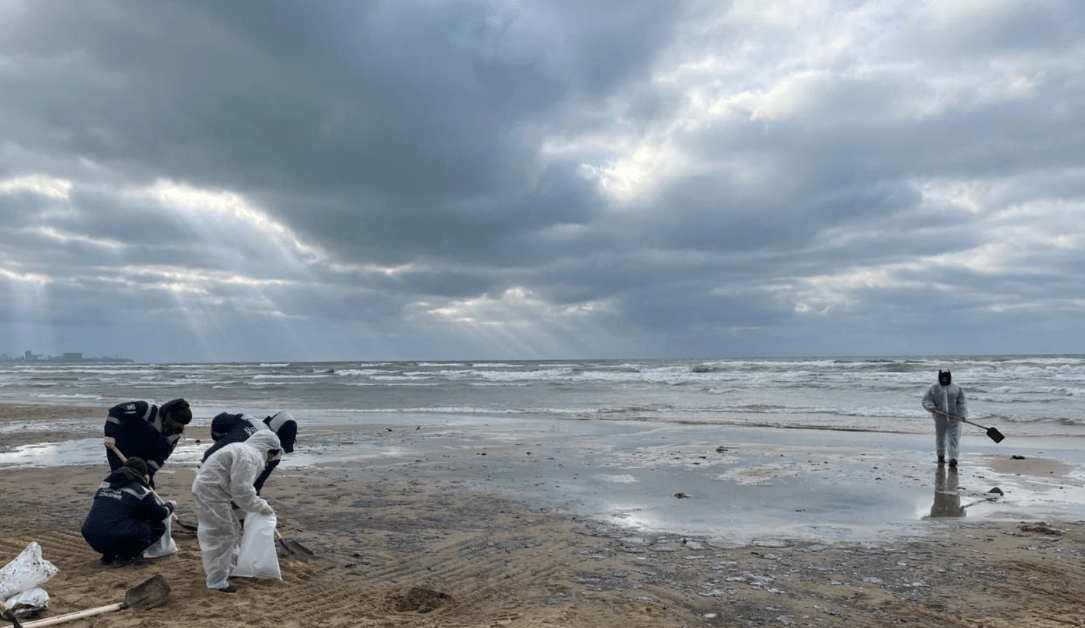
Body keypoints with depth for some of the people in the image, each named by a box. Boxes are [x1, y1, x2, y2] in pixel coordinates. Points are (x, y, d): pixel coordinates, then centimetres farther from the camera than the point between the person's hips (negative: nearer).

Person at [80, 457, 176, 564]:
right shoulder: (139, 490, -2)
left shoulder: (104, 484, 17)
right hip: (117, 542, -7)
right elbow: (160, 514, 8)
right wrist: (170, 505, 31)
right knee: (159, 526, 9)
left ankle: (109, 554, 14)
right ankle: (125, 555, -4)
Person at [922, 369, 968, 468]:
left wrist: (963, 414, -3)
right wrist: (930, 407, -18)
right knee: (940, 437, 9)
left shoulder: (957, 388, 9)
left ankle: (953, 458, -9)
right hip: (940, 418, 0)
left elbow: (962, 402, 8)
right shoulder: (933, 388, 6)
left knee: (954, 438, -7)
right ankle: (941, 456, 29)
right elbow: (926, 400, 3)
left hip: (954, 417, 0)